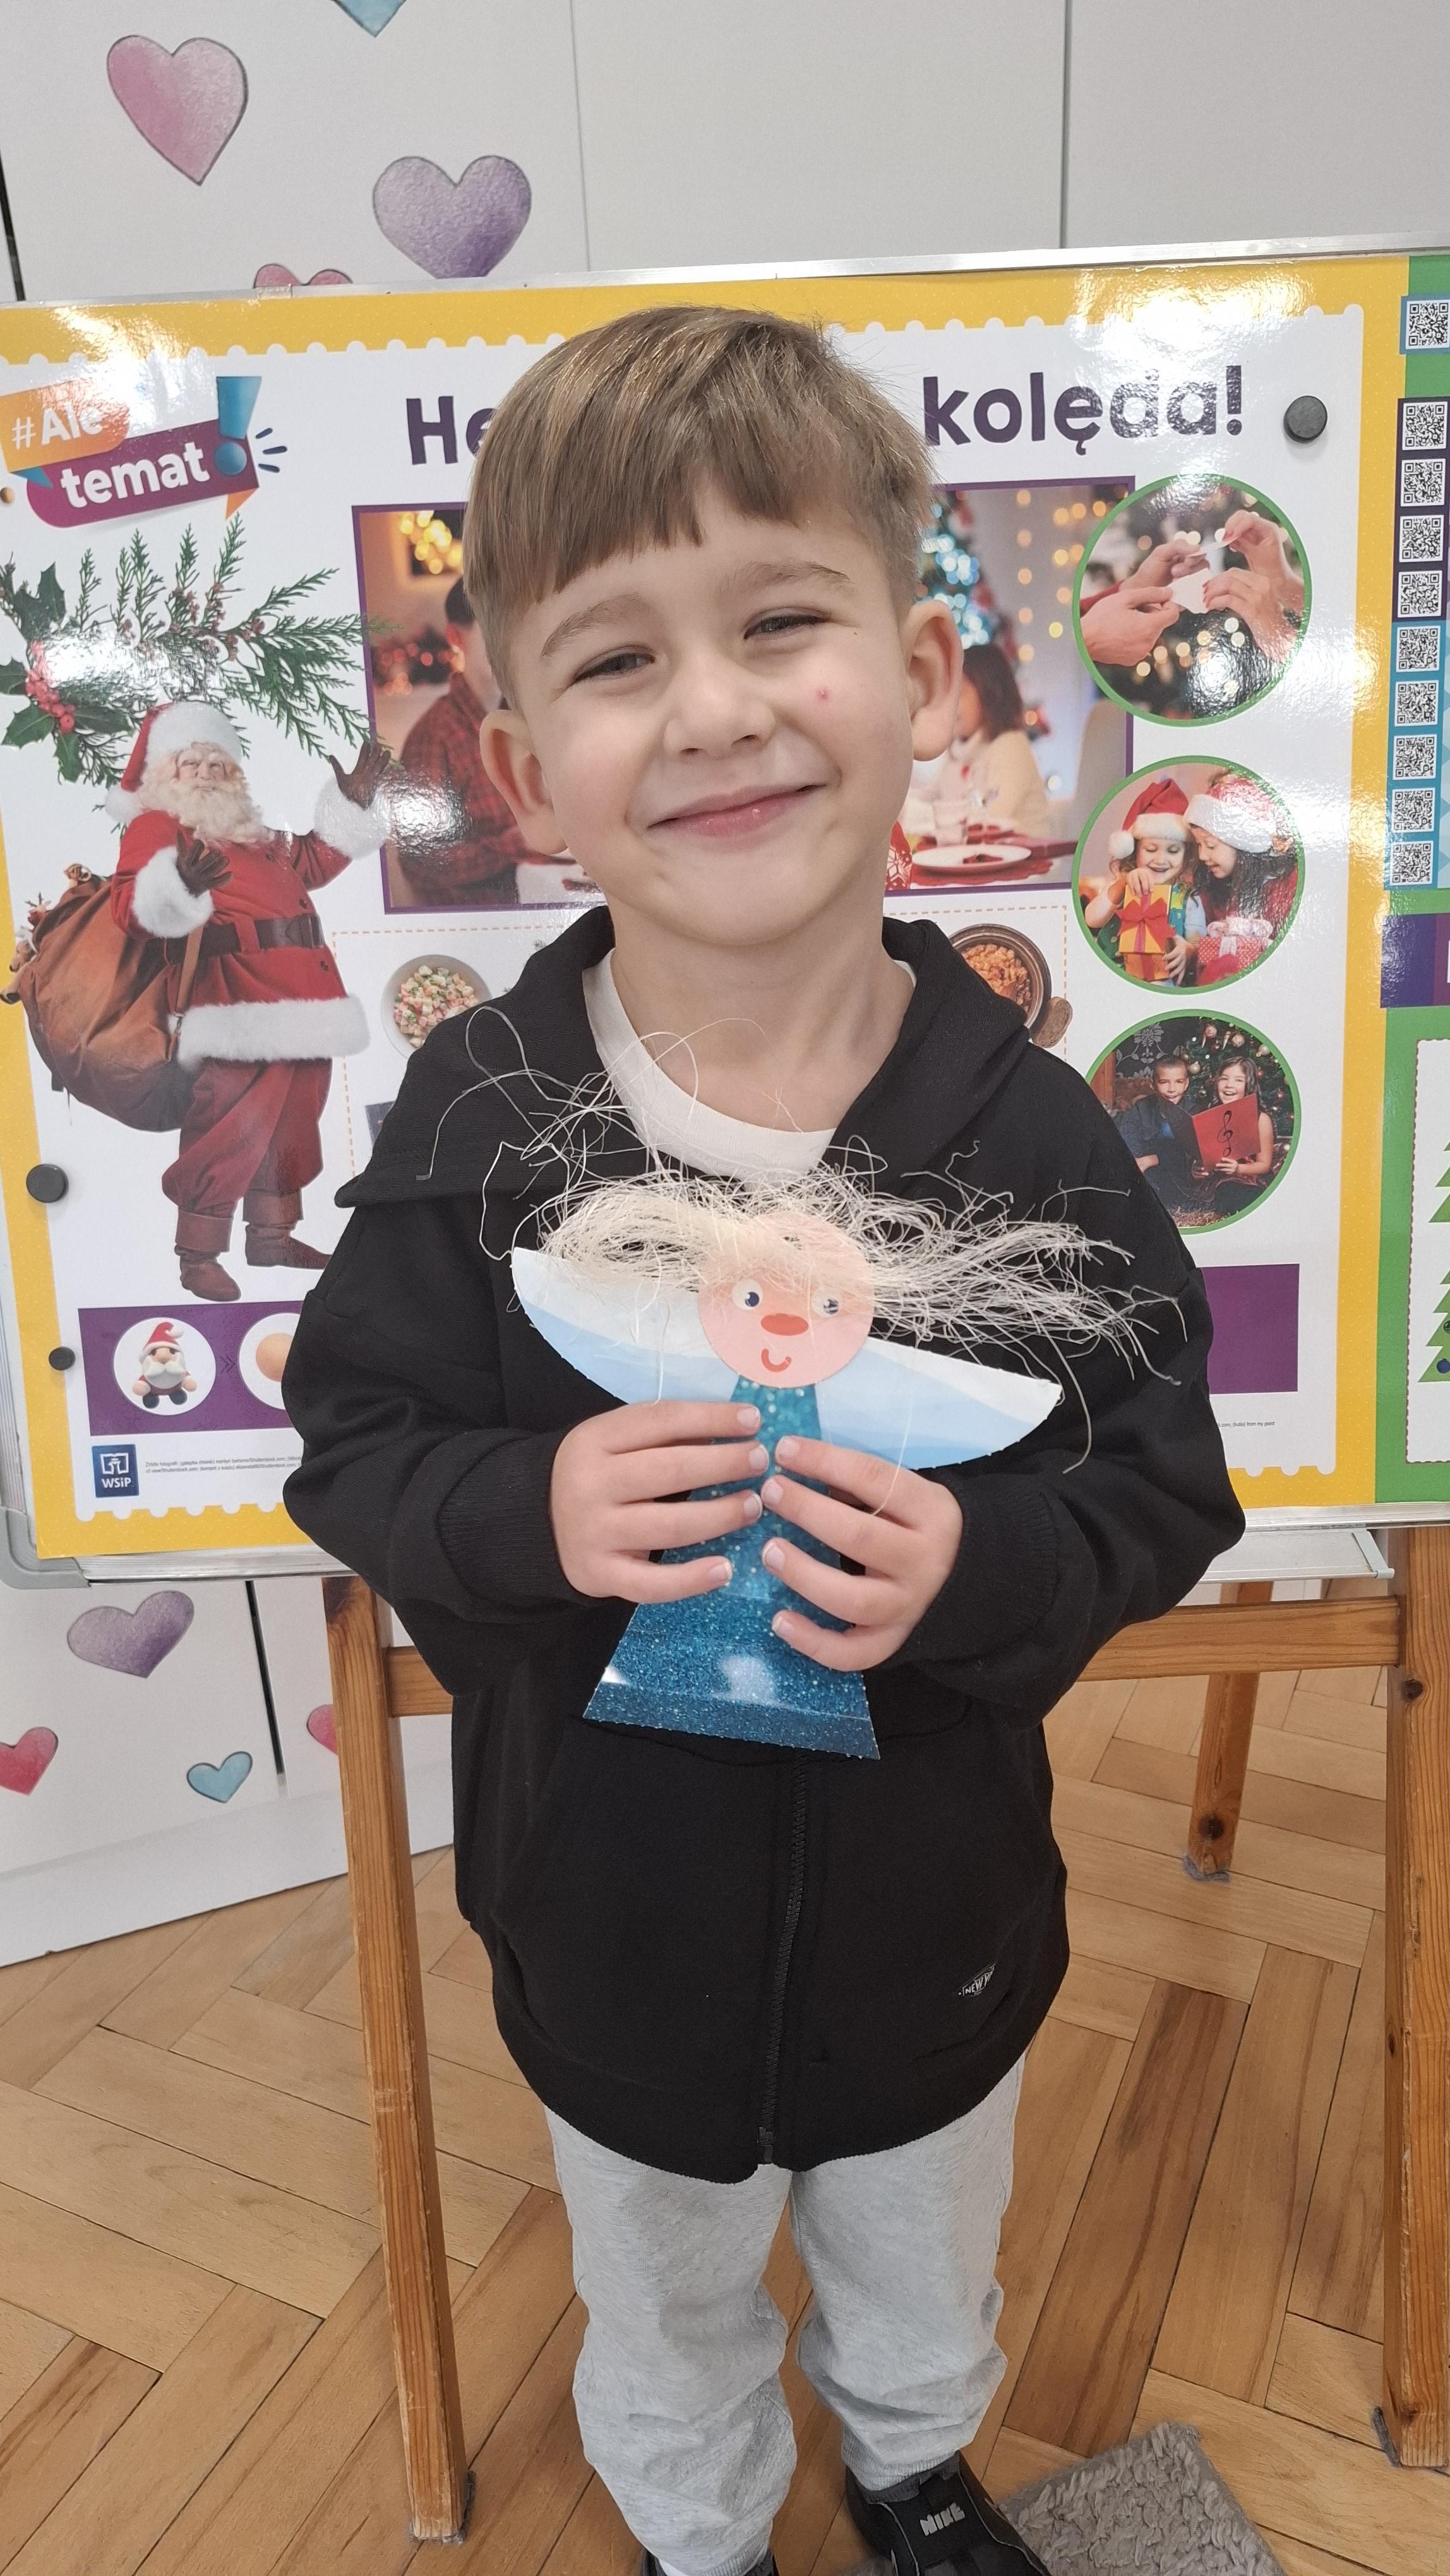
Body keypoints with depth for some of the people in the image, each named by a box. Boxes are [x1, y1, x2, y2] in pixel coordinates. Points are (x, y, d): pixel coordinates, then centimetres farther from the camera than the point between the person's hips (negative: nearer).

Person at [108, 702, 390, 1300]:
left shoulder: (252, 832, 25)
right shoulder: (156, 825, -1)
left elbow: (309, 864, 38)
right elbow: (133, 908, -15)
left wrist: (351, 805, 32)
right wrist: (180, 886, -35)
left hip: (297, 995, 9)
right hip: (236, 997, -9)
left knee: (292, 1118, 12)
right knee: (232, 1123, -13)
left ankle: (271, 1234, 24)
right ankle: (198, 1253, -5)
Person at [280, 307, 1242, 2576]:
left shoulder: (1029, 1135, -22)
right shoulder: (474, 1125, -21)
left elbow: (1161, 1486, -13)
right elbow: (353, 1446, -12)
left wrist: (977, 1570, -32)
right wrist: (526, 1515, -31)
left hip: (933, 1910, 1)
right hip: (613, 1916, 0)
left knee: (923, 2267, 33)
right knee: (667, 2312, 30)